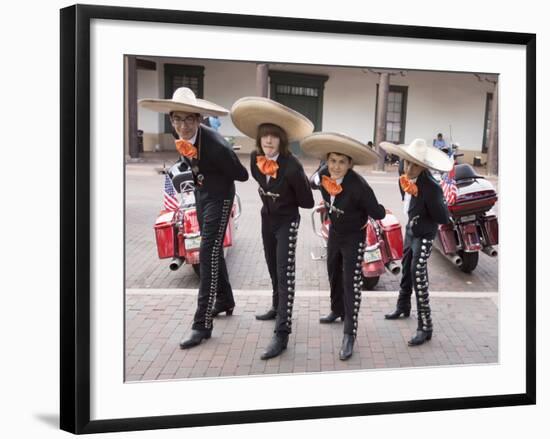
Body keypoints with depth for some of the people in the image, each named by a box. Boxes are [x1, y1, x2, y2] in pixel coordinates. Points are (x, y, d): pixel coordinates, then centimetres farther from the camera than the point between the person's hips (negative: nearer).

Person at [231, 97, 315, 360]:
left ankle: (282, 334, -10)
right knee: (273, 269, 22)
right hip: (267, 219, 7)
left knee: (285, 275, -10)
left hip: (286, 223, -6)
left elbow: (307, 202, -17)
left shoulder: (292, 166, -28)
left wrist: (283, 201, -4)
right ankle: (277, 308, 44)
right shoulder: (255, 158, -9)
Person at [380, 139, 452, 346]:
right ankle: (403, 307, 46)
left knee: (418, 277, -10)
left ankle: (425, 327, 0)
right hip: (410, 229, 8)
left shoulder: (431, 187, -32)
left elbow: (443, 218, -29)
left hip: (424, 235, -8)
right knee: (406, 268, 23)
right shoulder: (406, 178, -11)